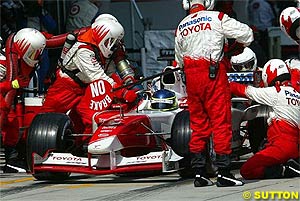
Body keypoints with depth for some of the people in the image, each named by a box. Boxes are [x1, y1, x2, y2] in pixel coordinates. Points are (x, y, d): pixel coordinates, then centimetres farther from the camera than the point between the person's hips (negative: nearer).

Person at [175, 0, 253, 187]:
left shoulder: (181, 27, 13)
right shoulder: (217, 18, -2)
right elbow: (246, 34, -3)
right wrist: (238, 46, 18)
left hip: (191, 75, 5)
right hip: (214, 73, -5)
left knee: (198, 124, 12)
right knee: (221, 122, -3)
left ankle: (199, 173, 12)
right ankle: (224, 173, -7)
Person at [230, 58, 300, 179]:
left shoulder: (276, 92, -5)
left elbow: (246, 91, 1)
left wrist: (227, 85, 16)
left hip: (281, 146, -8)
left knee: (246, 171, -7)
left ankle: (284, 170, -18)